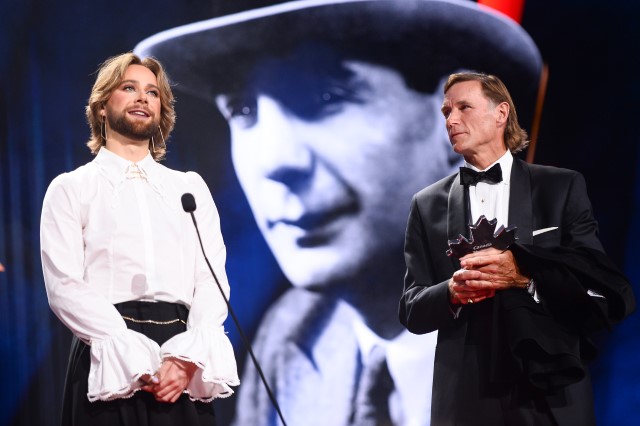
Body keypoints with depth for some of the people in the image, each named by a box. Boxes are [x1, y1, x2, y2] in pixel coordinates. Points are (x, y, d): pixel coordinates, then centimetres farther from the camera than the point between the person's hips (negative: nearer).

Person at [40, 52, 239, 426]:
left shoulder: (191, 187, 17)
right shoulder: (71, 189, 8)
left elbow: (212, 279, 6)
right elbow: (65, 287, -4)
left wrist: (188, 357, -11)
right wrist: (139, 361, -14)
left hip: (185, 370, 2)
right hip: (109, 366, -2)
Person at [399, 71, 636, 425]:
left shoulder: (563, 188, 1)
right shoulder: (427, 205, 7)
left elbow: (611, 294, -5)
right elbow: (411, 310, 5)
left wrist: (525, 275, -17)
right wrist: (452, 292, -15)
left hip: (552, 396, -1)